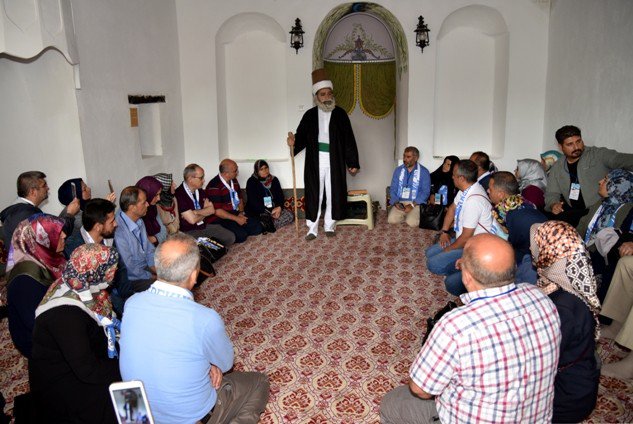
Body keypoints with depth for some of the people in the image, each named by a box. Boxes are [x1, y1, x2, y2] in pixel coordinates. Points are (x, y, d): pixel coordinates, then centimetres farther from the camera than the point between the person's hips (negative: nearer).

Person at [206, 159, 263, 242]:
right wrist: (236, 219, -19)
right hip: (220, 218, -8)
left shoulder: (234, 181, 8)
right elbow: (217, 211, -21)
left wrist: (241, 212, 1)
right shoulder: (214, 187, -19)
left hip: (235, 214, 8)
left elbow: (239, 199, 20)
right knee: (241, 235, -27)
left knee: (257, 228, -6)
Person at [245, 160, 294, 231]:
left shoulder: (274, 180, 6)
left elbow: (280, 196, 4)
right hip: (257, 211, -5)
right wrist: (269, 212, -22)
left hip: (274, 209, 5)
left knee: (290, 216, -18)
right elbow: (254, 202, -16)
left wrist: (279, 207, -19)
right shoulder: (251, 182, -9)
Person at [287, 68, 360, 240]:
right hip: (315, 161, 0)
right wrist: (293, 142, -21)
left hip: (335, 160, 0)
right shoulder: (310, 115, 3)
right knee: (314, 193, 3)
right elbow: (302, 137, 2)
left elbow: (349, 139, 1)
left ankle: (329, 225, 21)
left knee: (333, 193, 6)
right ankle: (312, 228, 12)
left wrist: (353, 162, -2)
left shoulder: (340, 114, 1)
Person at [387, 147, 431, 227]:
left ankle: (411, 216, 9)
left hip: (415, 203, -3)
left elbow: (425, 192, -9)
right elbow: (393, 189, 6)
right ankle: (406, 216, 10)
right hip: (399, 202, 3)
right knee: (391, 220, -21)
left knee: (412, 223, -27)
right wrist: (396, 202, -13)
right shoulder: (398, 170, 6)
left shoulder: (424, 172, -4)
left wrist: (412, 205, -20)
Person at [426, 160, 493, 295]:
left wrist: (449, 249, -10)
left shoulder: (474, 200, -31)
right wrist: (445, 232, 12)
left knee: (433, 264, -16)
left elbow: (467, 237, -26)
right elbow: (452, 208, 18)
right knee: (430, 253, 12)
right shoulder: (466, 189, -2)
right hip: (462, 239, 10)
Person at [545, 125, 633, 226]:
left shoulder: (599, 155, 2)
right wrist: (553, 205, -9)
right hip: (575, 212, 5)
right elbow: (551, 194, 14)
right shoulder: (556, 168, 13)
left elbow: (623, 159, -12)